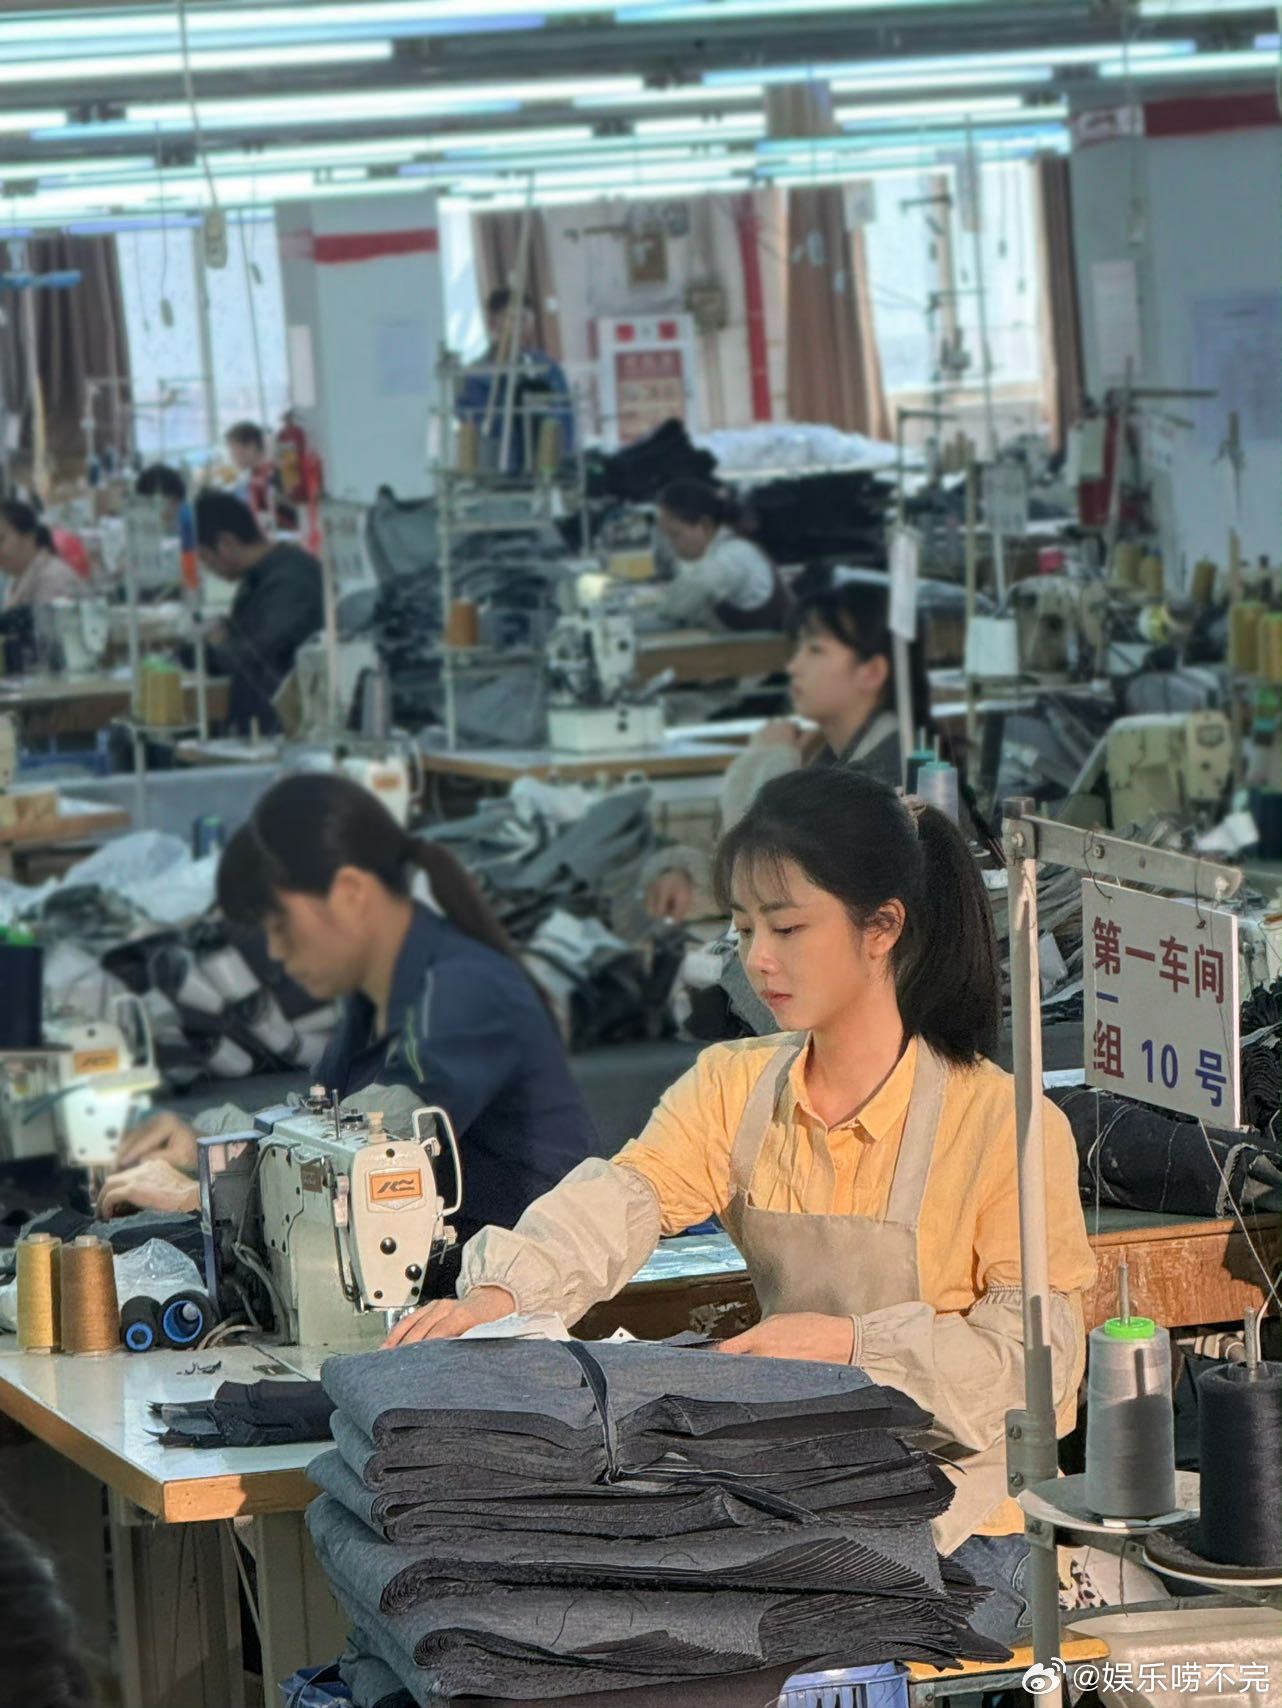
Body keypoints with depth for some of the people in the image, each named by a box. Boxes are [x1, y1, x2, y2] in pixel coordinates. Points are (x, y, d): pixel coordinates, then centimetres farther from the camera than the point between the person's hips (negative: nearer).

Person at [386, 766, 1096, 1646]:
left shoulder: (1005, 1122, -10)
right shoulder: (735, 1087, 6)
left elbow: (1041, 1349, -14)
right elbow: (620, 1201, -11)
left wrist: (850, 1342, -25)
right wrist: (497, 1292, -31)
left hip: (962, 1522, -5)